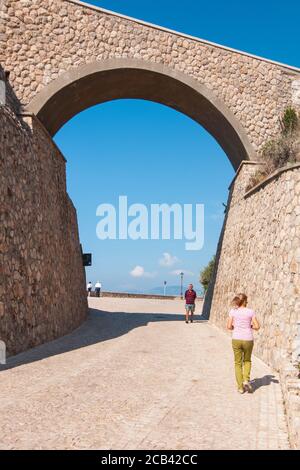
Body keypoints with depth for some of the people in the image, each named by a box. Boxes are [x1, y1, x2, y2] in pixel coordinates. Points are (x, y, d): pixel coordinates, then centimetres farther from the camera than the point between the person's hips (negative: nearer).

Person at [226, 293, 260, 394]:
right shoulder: (250, 312, -4)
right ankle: (246, 380, 3)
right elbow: (257, 326, -5)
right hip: (248, 339, 0)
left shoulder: (233, 311, -3)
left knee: (238, 363, 13)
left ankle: (240, 387, 11)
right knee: (247, 361, 23)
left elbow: (229, 326, -7)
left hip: (236, 339, 0)